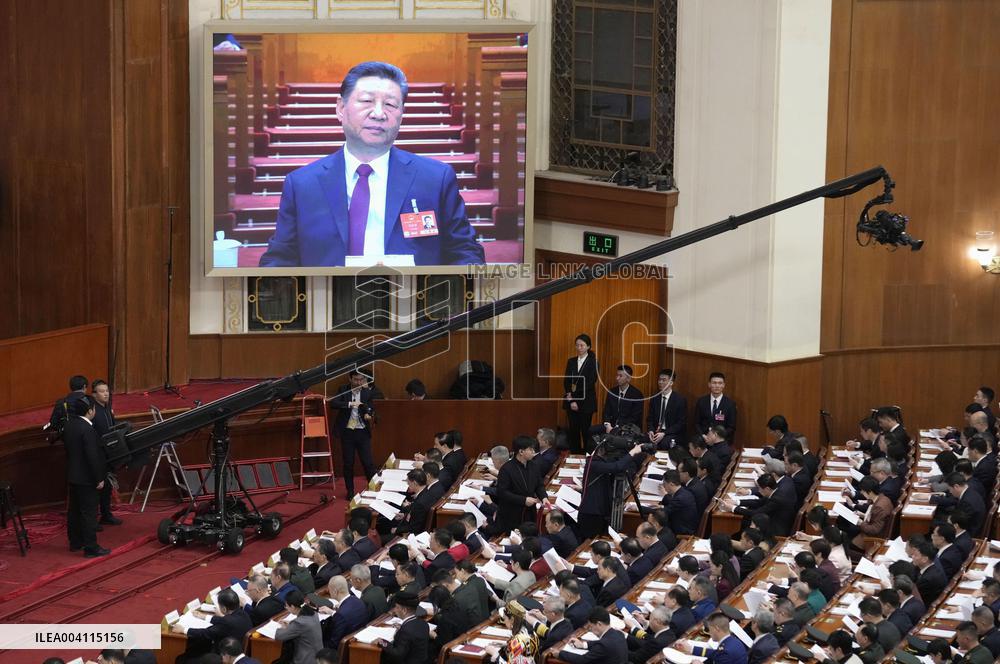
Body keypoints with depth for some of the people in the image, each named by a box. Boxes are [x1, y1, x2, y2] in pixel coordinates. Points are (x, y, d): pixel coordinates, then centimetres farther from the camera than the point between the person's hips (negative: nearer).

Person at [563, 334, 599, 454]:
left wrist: (577, 401, -12)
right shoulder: (571, 361, 11)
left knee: (585, 430, -3)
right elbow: (566, 381, 8)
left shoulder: (593, 362, -3)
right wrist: (569, 395, -10)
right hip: (571, 401, 4)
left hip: (586, 402, -4)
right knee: (573, 430, 3)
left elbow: (590, 383, -9)